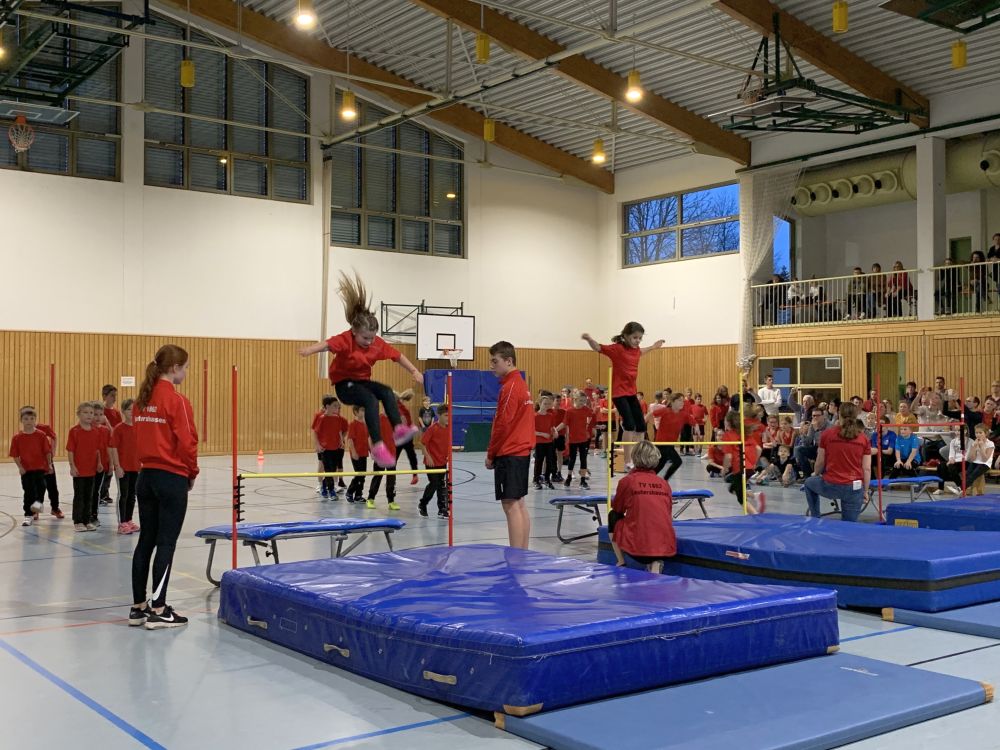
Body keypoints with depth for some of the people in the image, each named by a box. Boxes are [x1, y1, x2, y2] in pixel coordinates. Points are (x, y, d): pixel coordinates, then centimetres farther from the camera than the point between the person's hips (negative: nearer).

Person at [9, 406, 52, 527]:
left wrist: (49, 464, -5)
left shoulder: (41, 436, -5)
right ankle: (29, 515, 18)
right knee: (28, 492, 8)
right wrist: (20, 467, -8)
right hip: (26, 469, 1)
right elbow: (15, 455, 0)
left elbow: (47, 451, -1)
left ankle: (38, 501, -7)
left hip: (40, 467, -1)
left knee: (40, 485, -27)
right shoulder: (17, 438, -2)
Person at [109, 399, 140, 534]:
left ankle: (129, 521, 24)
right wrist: (117, 466, -15)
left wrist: (141, 465, 9)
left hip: (135, 467, 6)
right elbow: (113, 448, -11)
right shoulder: (119, 428, -9)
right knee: (123, 495, 0)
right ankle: (122, 523, 6)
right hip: (122, 467, -5)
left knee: (132, 495, 13)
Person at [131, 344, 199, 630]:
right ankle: (158, 611, 2)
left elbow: (139, 438, 12)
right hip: (172, 478, -7)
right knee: (166, 543, -1)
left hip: (146, 475, 7)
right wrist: (192, 473, 1)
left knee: (146, 541, 12)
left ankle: (138, 606, 18)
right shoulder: (176, 401, -14)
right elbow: (187, 443, -14)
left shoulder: (142, 399, 7)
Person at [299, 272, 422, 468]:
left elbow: (397, 356, 4)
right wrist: (310, 349, -63)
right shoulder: (346, 339, -23)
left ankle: (398, 428, -34)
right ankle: (377, 445, -42)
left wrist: (414, 371, 0)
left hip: (363, 381, 6)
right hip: (344, 384, -6)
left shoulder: (378, 343, -6)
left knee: (387, 392, -24)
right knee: (371, 399, -33)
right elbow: (329, 344, -43)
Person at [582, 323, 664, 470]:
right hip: (619, 392, -8)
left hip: (631, 392, 8)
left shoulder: (636, 349, 8)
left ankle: (633, 456, 28)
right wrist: (589, 339, -38)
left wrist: (653, 347, 38)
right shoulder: (617, 348, -14)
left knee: (641, 426, 12)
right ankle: (628, 462, -14)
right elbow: (598, 348, -19)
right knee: (629, 425, -18)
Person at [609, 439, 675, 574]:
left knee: (613, 516, 22)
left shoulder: (627, 481, 2)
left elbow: (617, 510, 16)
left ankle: (621, 564, 19)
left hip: (637, 548, -2)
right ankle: (655, 564, 2)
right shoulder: (664, 483, 11)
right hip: (666, 547, 2)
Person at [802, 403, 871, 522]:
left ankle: (815, 518, 34)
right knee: (849, 524, 13)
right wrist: (865, 491, 12)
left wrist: (816, 474, 25)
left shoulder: (827, 434, -4)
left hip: (830, 485, 0)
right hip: (854, 488, 1)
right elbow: (867, 469, 1)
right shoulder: (863, 438, 0)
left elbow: (820, 461, 4)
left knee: (809, 483, 31)